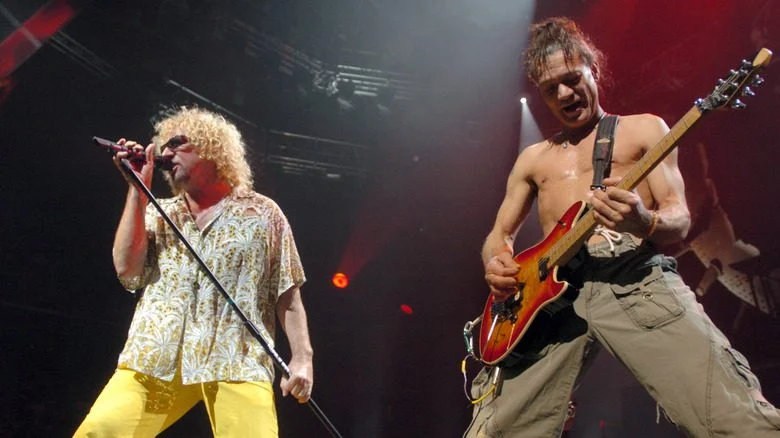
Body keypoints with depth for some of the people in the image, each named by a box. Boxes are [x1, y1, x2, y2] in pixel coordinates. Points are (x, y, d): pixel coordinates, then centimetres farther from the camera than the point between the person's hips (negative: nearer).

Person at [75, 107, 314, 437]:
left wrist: (302, 357, -3)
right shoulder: (158, 214, 22)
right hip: (155, 359, 3)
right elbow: (127, 269, 4)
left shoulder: (262, 213, 13)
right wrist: (138, 187, 7)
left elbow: (287, 293, 9)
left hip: (238, 361, -2)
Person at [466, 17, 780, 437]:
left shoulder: (644, 129, 18)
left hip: (635, 277, -3)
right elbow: (499, 234, 30)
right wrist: (496, 264, 4)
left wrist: (645, 223, -16)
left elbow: (679, 220, 9)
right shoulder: (533, 158, 28)